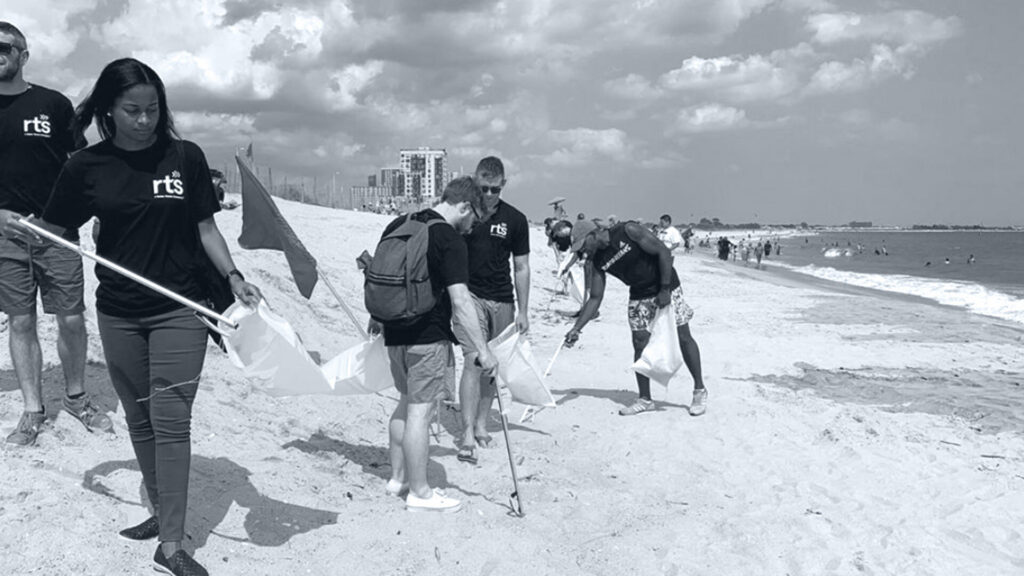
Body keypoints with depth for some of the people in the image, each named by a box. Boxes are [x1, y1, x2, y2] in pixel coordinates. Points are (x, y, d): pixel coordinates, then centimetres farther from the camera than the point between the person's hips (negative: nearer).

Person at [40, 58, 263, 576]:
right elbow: (52, 230, 6)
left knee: (170, 421, -6)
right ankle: (161, 512, 30)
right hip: (118, 313, 3)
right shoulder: (87, 167, -1)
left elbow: (205, 227, 2)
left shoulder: (185, 157, -4)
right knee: (139, 419, 13)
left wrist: (232, 276, -10)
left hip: (179, 310, -2)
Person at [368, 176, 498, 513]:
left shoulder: (397, 226, 10)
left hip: (395, 332, 8)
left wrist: (376, 318, 32)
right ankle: (419, 493, 7)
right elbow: (460, 300, -21)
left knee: (407, 402, 21)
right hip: (428, 337, -8)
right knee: (420, 411, -1)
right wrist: (482, 350, -19)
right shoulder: (450, 239, -15)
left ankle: (397, 478, 30)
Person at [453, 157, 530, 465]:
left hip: (502, 300, 3)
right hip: (469, 295, -3)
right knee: (474, 359, -15)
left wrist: (522, 311, 4)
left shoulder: (515, 220, 2)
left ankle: (482, 424, 24)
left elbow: (521, 268, 7)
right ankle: (468, 434, -17)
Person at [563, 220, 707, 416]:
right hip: (639, 295, 5)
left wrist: (665, 289, -21)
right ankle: (645, 399, 10)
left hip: (667, 289, -5)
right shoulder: (597, 262, -6)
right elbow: (595, 298, -3)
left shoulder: (628, 231, -23)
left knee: (683, 338, -2)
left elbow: (663, 252, -20)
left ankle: (700, 391, 12)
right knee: (640, 343, -1)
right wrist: (577, 328, -12)